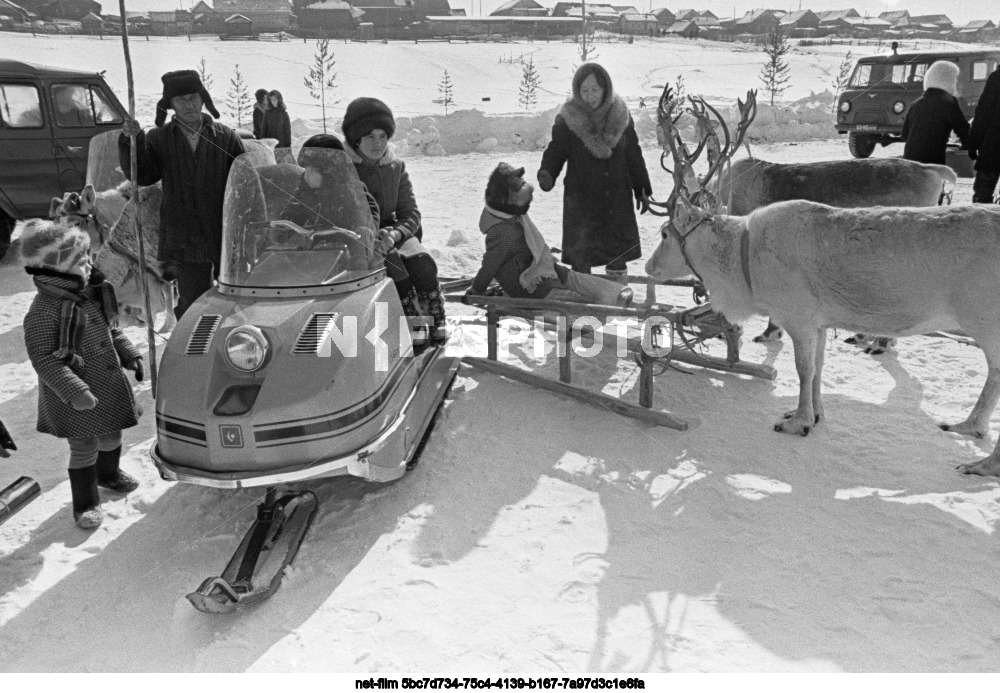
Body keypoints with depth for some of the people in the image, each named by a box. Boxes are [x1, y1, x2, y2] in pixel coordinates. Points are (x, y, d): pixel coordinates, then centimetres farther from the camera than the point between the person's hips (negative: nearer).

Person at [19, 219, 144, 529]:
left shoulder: (92, 294, 1)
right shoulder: (43, 312, -24)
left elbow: (111, 330, 16)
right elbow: (44, 360, -23)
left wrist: (130, 355, 7)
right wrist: (74, 392, -29)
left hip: (109, 387, 8)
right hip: (73, 398, -7)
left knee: (111, 437, 24)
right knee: (83, 450, 3)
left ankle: (108, 474, 51)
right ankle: (85, 503, 22)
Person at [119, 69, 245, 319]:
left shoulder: (226, 137, 3)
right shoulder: (158, 139, 5)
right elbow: (142, 176, -5)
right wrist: (131, 142, -20)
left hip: (227, 237, 0)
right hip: (185, 240, 0)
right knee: (192, 304, 4)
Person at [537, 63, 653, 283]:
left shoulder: (620, 114, 1)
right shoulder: (567, 119, -7)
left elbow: (633, 155, 9)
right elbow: (555, 152, -3)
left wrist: (642, 190, 12)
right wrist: (546, 174, -25)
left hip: (618, 199, 3)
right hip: (581, 201, -3)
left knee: (619, 255, 11)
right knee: (581, 256, 0)